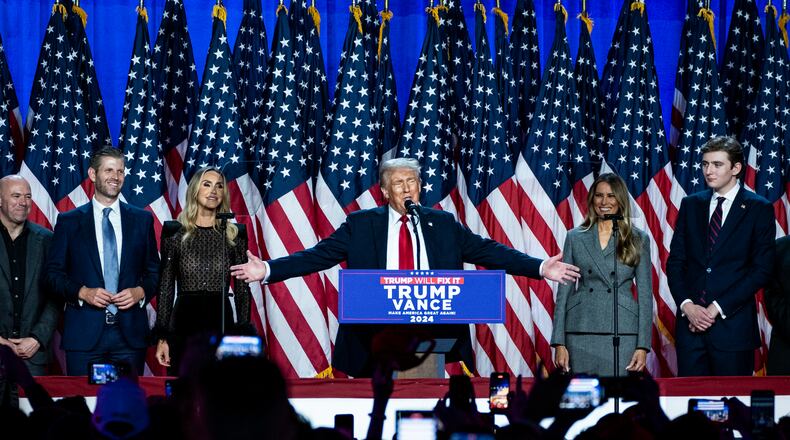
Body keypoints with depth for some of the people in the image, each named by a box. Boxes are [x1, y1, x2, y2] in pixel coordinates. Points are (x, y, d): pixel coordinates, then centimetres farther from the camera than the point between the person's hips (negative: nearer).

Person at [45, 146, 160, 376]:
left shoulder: (142, 219, 11)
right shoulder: (69, 221, 6)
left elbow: (155, 271, 14)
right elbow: (53, 273, 4)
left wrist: (140, 292, -6)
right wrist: (83, 292, -11)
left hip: (130, 332, 1)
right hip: (84, 334, -1)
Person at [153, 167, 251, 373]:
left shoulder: (234, 234, 7)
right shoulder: (175, 232, 4)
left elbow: (242, 288, 9)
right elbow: (166, 287, 4)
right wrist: (162, 337, 0)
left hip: (221, 320, 1)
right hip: (185, 321, -1)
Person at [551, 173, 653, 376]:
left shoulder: (638, 240, 7)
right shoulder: (575, 237, 10)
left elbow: (645, 294, 5)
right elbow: (564, 290, 8)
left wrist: (643, 346, -4)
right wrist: (559, 343, 1)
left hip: (622, 334, -1)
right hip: (581, 333, 1)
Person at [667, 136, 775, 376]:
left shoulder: (759, 209, 0)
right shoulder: (691, 205, 12)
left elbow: (762, 269, -6)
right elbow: (675, 262, 11)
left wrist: (717, 308, -11)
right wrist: (687, 305, -6)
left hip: (733, 324, -3)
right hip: (690, 321, 3)